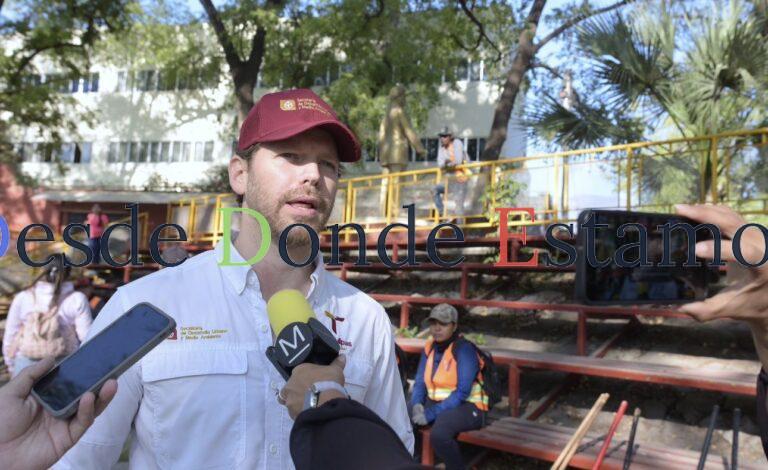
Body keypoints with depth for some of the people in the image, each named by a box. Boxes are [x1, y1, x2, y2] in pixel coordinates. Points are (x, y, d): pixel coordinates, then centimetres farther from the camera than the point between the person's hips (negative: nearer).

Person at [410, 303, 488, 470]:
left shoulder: (464, 349, -16)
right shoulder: (430, 347, 5)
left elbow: (462, 392, -22)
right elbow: (420, 382, 7)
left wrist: (430, 414, -24)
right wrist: (417, 404, -15)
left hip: (467, 407, -6)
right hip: (436, 403, 7)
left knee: (438, 433, -34)